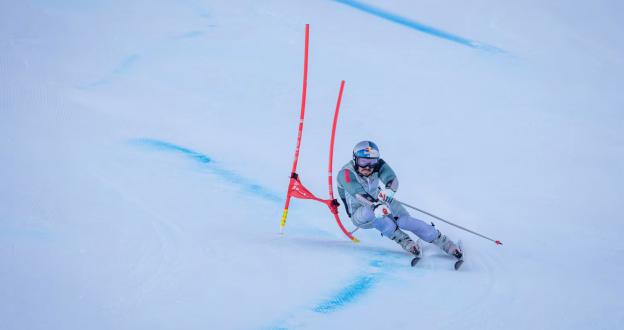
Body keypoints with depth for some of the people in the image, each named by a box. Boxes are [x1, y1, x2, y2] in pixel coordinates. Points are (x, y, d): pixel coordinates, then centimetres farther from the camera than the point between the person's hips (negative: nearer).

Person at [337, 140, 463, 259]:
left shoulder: (378, 164, -13)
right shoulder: (346, 173, -24)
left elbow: (392, 179, -31)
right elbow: (358, 194, -39)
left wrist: (389, 190, -56)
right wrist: (376, 206, -58)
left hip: (381, 204, 3)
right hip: (360, 214, -3)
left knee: (405, 220, -23)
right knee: (370, 213, -37)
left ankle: (444, 242, -16)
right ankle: (404, 241, -29)